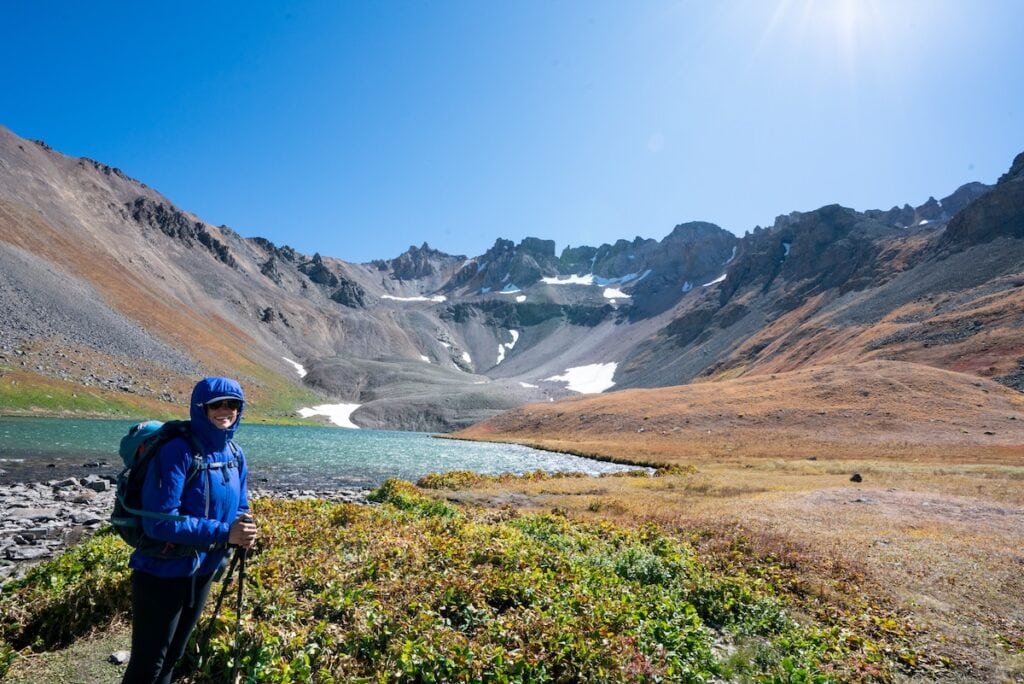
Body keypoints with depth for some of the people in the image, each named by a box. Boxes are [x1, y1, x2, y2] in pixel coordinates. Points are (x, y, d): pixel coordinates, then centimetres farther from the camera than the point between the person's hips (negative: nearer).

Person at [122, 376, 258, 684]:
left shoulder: (236, 455, -2)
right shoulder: (177, 451, -24)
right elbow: (159, 521, -28)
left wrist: (244, 530, -16)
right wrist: (224, 533, -31)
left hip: (203, 572, 7)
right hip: (161, 574, -7)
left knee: (172, 657, 25)